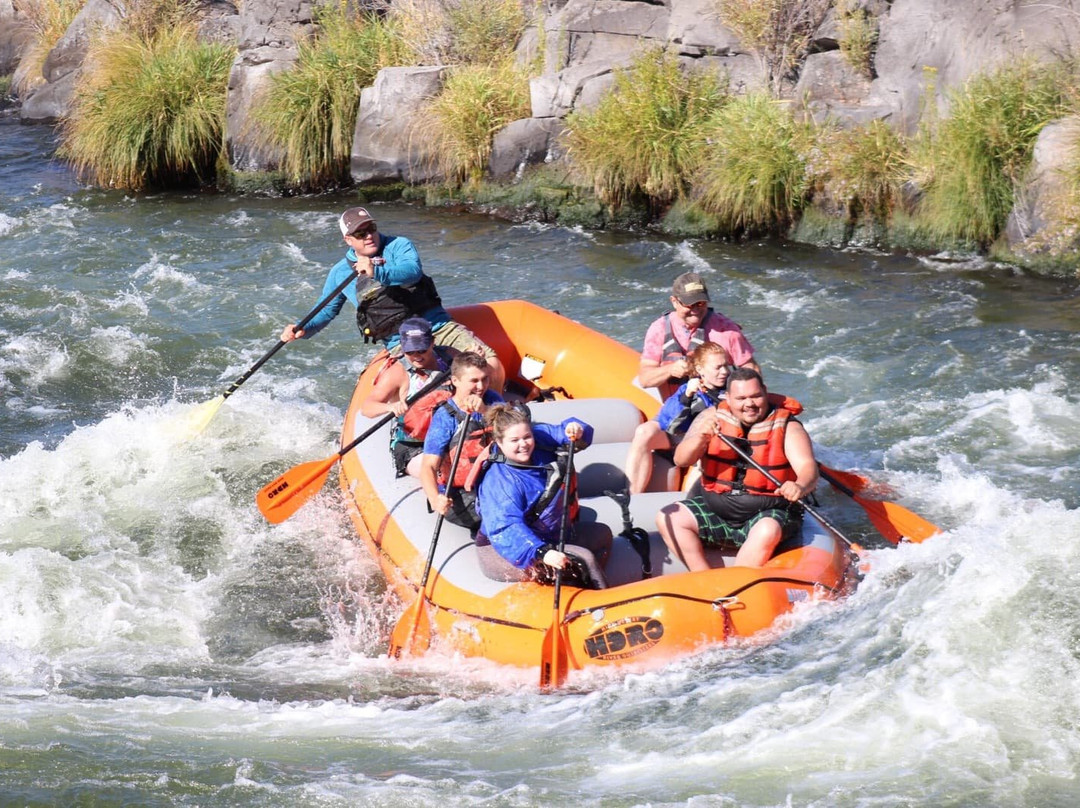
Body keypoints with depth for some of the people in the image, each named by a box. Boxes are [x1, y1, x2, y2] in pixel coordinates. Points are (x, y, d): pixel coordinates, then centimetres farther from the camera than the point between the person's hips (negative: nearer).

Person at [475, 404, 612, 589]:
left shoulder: (539, 446, -5)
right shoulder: (499, 482, -28)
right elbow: (508, 530, -37)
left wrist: (575, 430, -20)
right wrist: (542, 553, -51)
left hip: (545, 539, 10)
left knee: (601, 534, 21)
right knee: (583, 559, -21)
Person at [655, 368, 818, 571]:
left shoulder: (787, 428, -7)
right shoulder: (713, 417, 0)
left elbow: (808, 468, -21)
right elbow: (681, 460, -7)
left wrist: (799, 487, -46)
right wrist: (701, 438, -29)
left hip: (769, 513, -4)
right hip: (716, 507, 4)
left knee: (767, 531, -36)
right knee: (668, 518, -11)